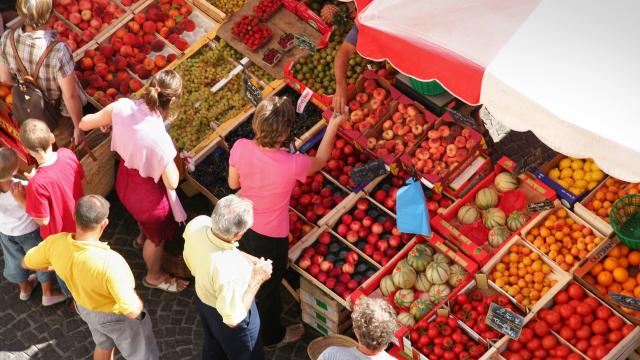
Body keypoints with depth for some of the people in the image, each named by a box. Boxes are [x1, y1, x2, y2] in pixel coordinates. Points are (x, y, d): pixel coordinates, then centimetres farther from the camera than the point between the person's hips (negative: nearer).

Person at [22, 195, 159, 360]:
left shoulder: (55, 243, -26)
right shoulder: (110, 262, -43)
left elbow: (26, 263, -4)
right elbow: (132, 311, -36)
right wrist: (138, 301, -13)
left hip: (85, 308, 6)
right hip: (118, 316, -6)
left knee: (104, 345, 35)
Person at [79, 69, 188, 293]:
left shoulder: (123, 106, -25)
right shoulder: (159, 140, -40)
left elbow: (84, 123, -8)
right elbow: (172, 182, -27)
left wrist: (107, 121, 12)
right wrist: (172, 159, -11)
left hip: (125, 176, 6)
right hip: (147, 190, -6)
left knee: (143, 214, 41)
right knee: (158, 235, 27)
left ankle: (142, 237, 72)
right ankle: (155, 276, 53)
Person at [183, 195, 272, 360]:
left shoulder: (197, 223, -29)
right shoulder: (228, 270, -46)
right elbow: (233, 319, -31)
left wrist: (244, 257, -8)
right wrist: (257, 279, -26)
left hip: (202, 297, 6)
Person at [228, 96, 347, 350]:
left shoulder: (240, 148, -25)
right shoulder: (292, 165, -35)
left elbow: (233, 183, -5)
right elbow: (320, 161, -11)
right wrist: (333, 125, -3)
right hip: (270, 238, -4)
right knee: (268, 289, 23)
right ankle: (272, 337, 49)